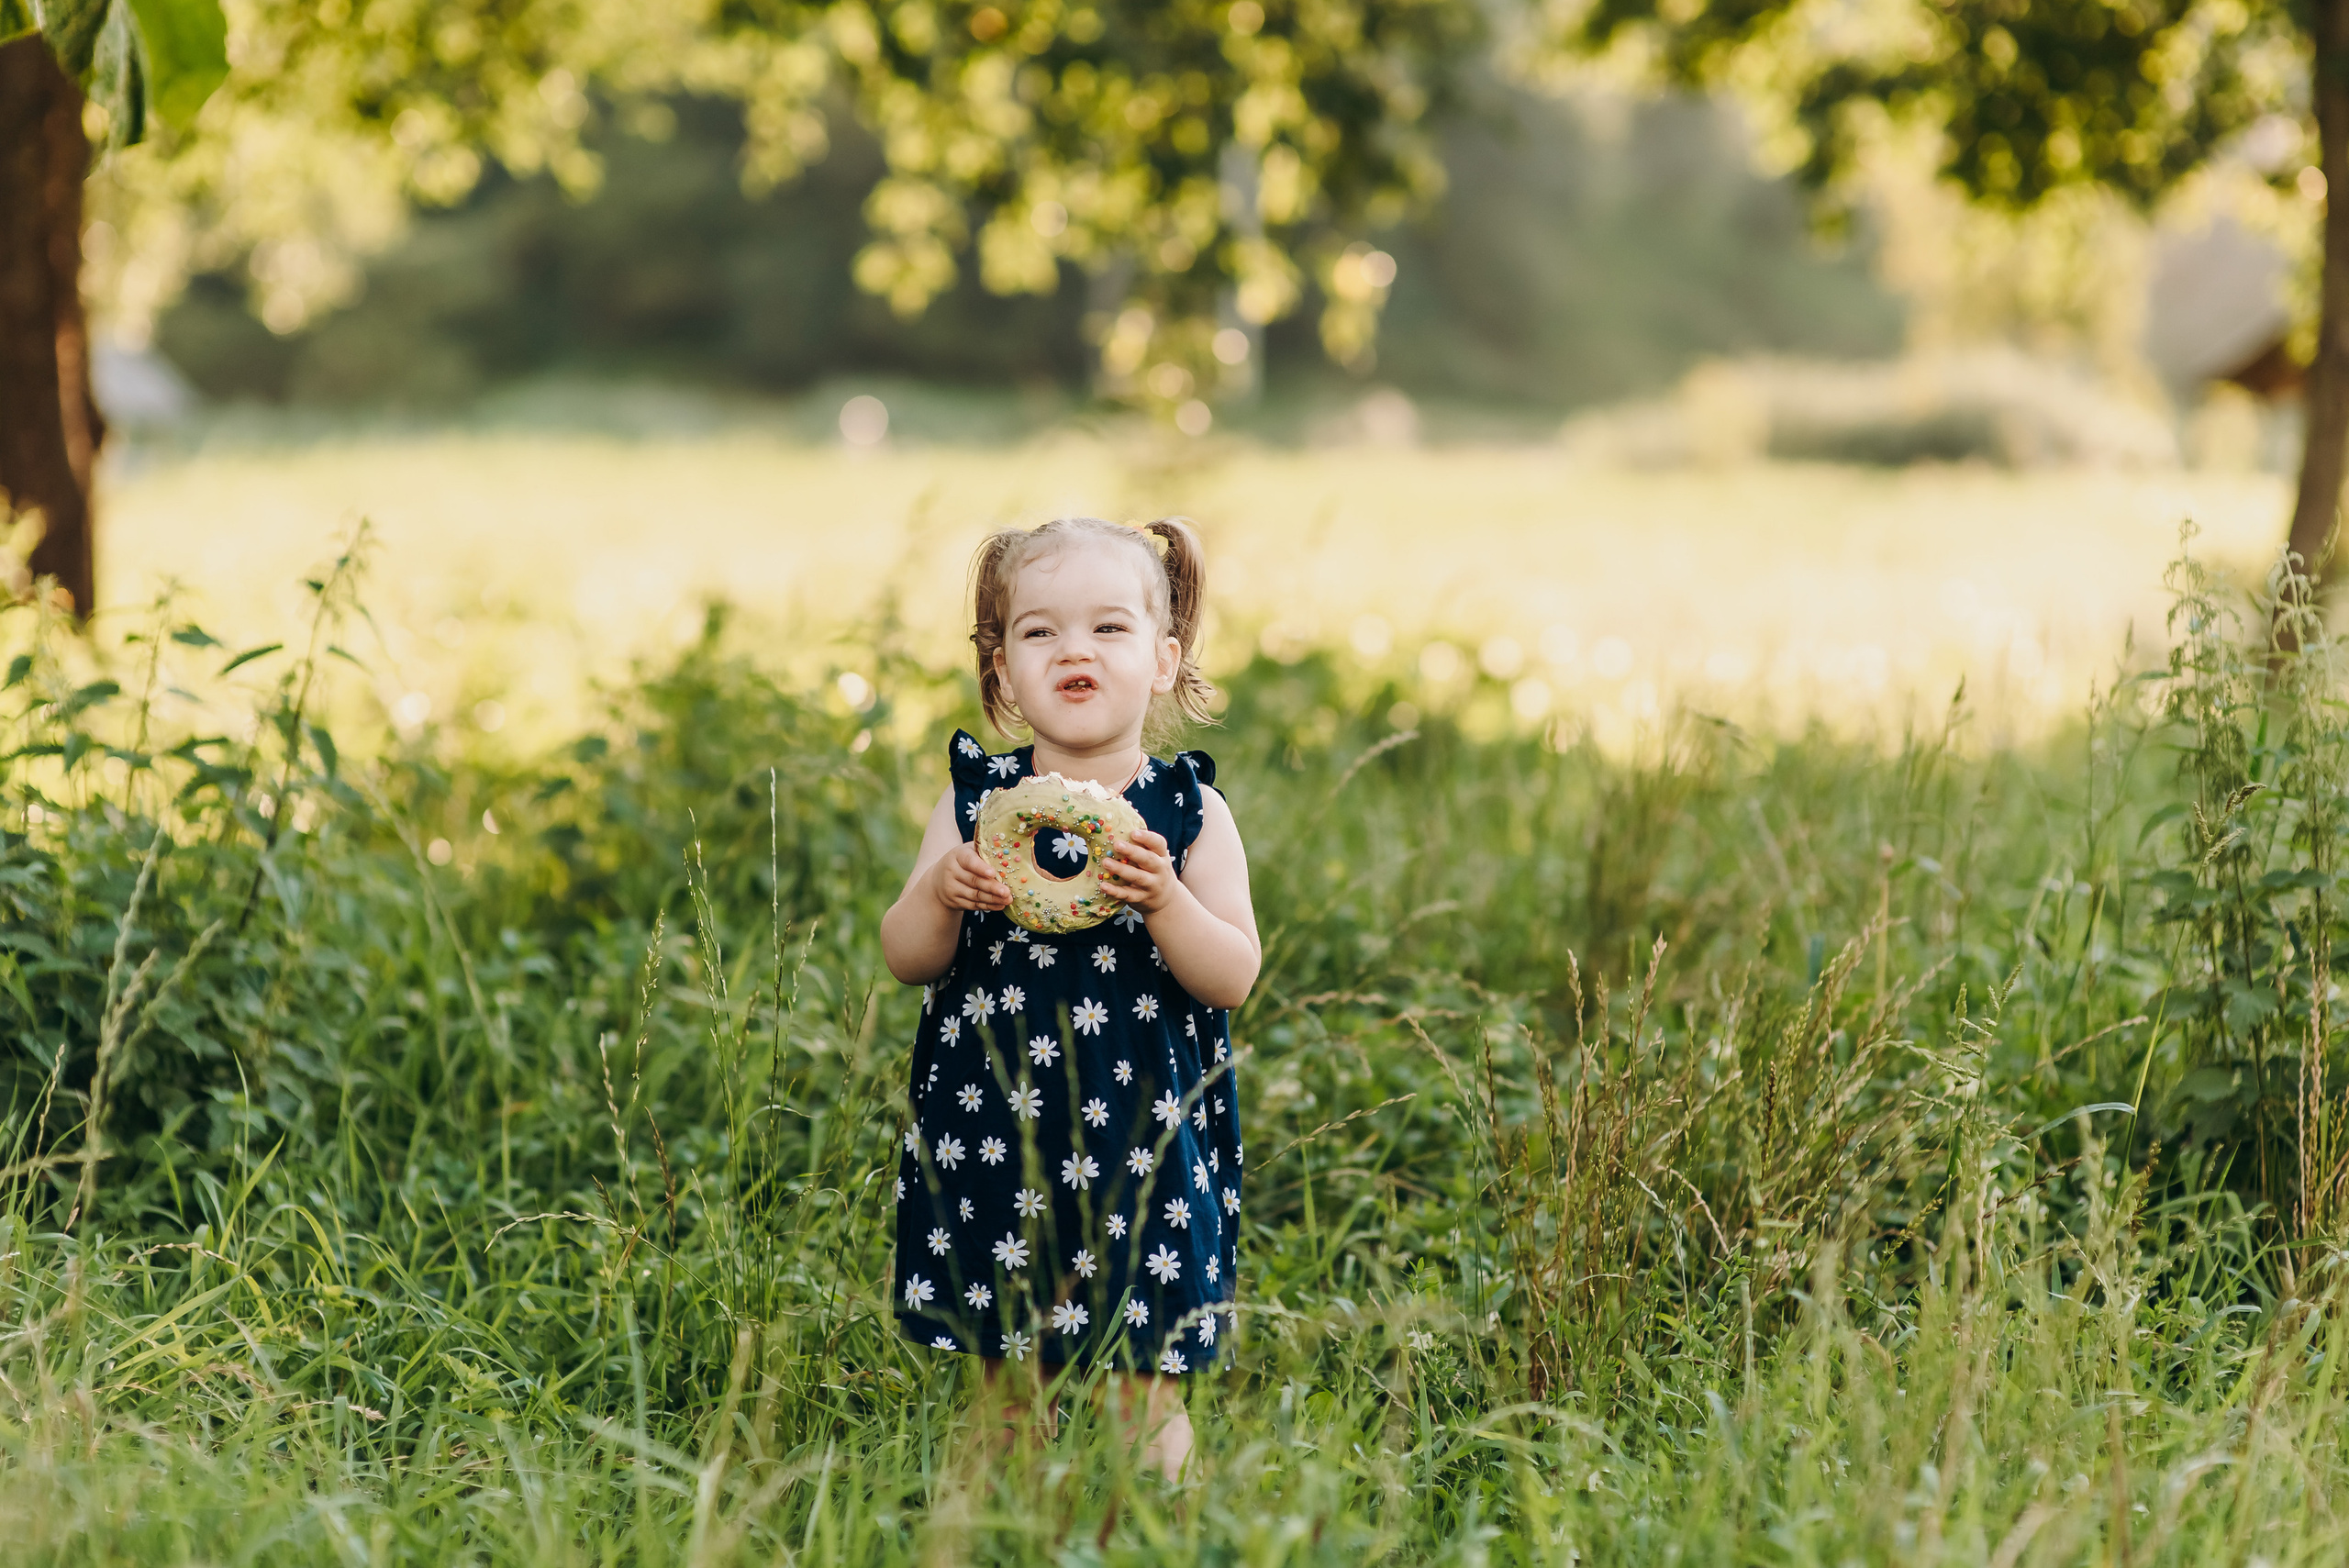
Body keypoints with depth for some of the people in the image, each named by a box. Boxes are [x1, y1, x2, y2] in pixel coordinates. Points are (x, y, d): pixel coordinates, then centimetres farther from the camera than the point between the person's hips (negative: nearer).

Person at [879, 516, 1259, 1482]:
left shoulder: (1190, 814, -3)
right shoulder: (975, 802, 2)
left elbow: (1234, 977, -6)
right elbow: (906, 961, 3)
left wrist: (1166, 902, -23)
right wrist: (940, 896, -17)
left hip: (1140, 1144, -2)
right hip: (994, 1144, 2)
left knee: (1141, 1405, 1)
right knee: (1005, 1384, 12)